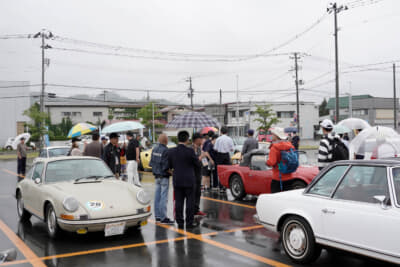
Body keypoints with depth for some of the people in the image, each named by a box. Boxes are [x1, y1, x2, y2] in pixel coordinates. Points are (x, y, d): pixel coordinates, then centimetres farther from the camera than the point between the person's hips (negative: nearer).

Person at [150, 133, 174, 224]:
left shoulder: (154, 150, 6)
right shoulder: (165, 150, -19)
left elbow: (151, 163, 10)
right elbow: (166, 166, -21)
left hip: (157, 176, 8)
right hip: (164, 176, -8)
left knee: (157, 196, 12)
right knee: (163, 197, -4)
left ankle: (157, 216, 20)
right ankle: (163, 218, 0)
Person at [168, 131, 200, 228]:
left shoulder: (171, 151, -2)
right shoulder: (190, 151, -14)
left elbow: (170, 166, 6)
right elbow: (197, 164, -5)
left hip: (177, 181, 4)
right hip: (189, 180, -4)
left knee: (178, 202, 8)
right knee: (189, 201, 4)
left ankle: (179, 222, 13)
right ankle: (189, 222, 7)